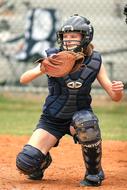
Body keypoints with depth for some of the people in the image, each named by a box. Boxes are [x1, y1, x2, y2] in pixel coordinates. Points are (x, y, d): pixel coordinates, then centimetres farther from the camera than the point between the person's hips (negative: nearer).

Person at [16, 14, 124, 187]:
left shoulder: (94, 62, -9)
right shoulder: (54, 57, -13)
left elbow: (115, 97, -7)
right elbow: (23, 79, -22)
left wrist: (118, 90, -32)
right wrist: (42, 70, -43)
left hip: (80, 115, 0)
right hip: (52, 120, 0)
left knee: (86, 122, -38)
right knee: (26, 163, -18)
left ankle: (94, 173, -14)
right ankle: (43, 160, 21)